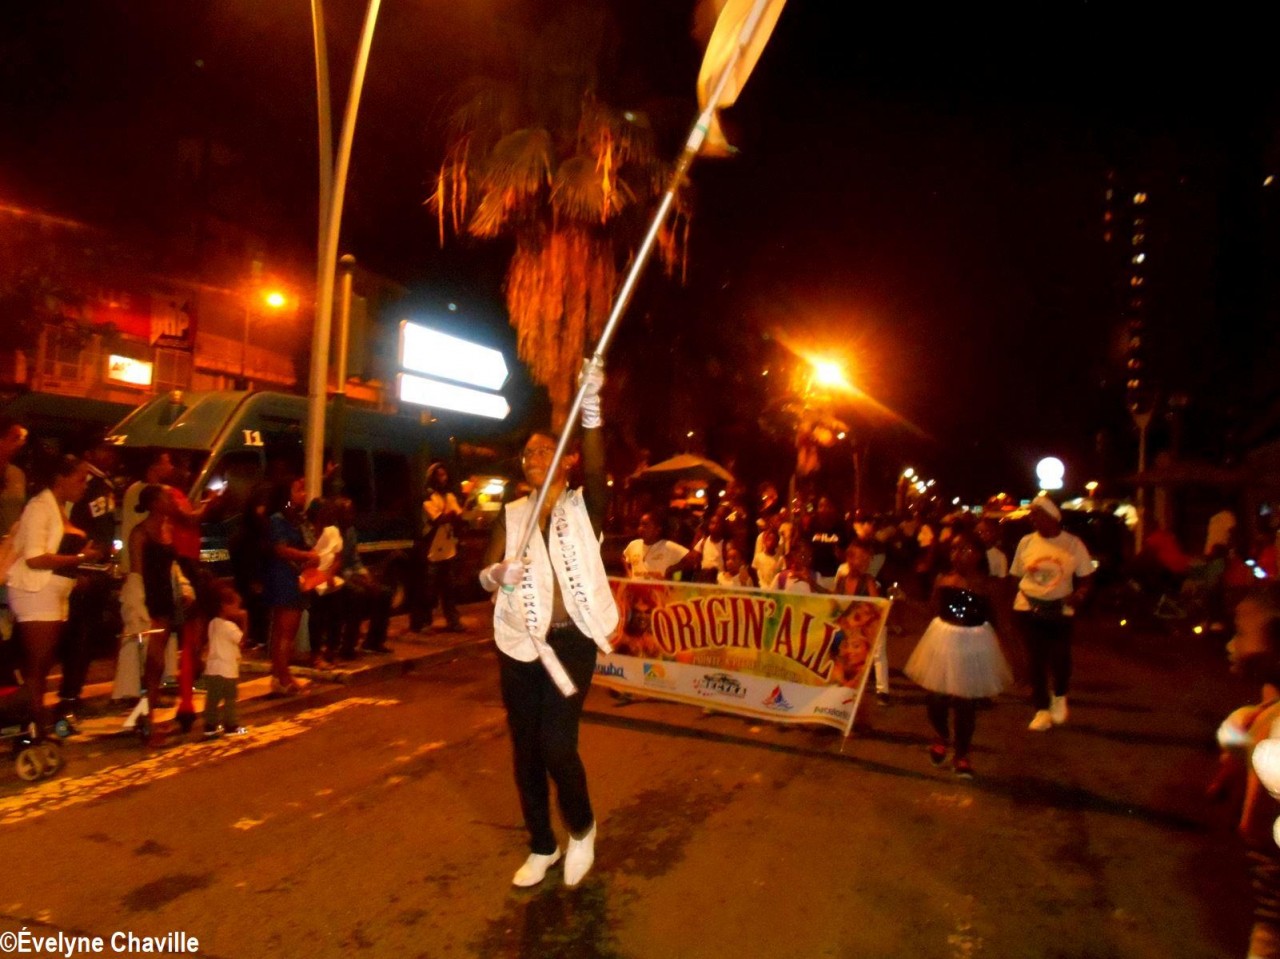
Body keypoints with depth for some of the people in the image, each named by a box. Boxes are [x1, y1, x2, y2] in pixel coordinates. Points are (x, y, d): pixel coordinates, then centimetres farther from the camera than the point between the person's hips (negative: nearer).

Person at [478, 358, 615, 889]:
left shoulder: (584, 507, -1)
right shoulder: (511, 514, 8)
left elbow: (596, 468, -22)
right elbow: (484, 574, -1)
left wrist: (591, 404, -35)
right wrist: (498, 574, -27)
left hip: (571, 641, -4)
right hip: (519, 644, 4)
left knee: (556, 745, -12)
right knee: (525, 749, 10)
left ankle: (582, 829, 19)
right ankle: (541, 848, 31)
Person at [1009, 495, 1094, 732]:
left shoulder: (1073, 544, -5)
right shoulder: (1026, 542, -1)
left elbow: (1086, 578, -1)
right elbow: (1016, 576, 5)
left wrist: (1079, 595, -20)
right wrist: (1011, 603, -3)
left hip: (1059, 610, -1)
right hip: (1028, 609, 1)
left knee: (1060, 657, -6)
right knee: (1035, 660, 6)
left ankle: (1059, 696, 28)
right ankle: (1042, 709, 23)